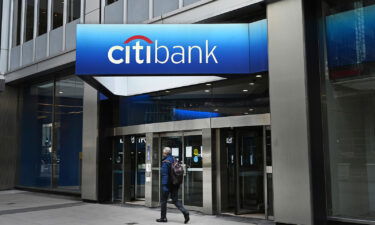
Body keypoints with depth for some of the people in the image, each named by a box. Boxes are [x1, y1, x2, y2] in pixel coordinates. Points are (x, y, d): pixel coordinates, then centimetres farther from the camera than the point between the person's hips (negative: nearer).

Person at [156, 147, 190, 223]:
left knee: (163, 200, 8)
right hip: (175, 184, 7)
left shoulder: (165, 162, -14)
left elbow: (164, 174, -20)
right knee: (175, 200, 10)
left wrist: (164, 186, -21)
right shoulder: (174, 160, 10)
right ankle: (185, 213, -7)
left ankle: (163, 218, 15)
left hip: (168, 184, -7)